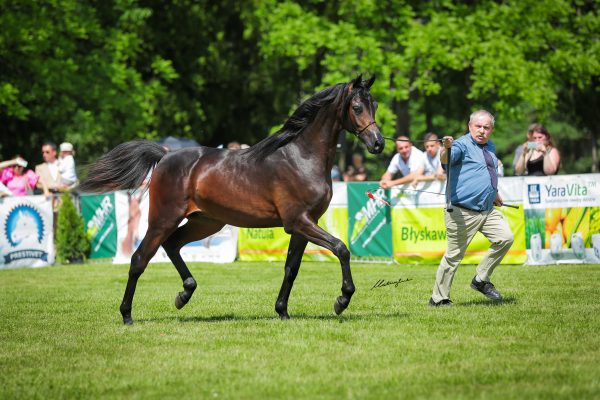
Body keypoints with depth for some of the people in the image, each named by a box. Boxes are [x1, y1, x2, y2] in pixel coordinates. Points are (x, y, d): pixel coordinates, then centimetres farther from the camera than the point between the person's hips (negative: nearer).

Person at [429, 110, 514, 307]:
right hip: (463, 213, -7)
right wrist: (447, 148, -51)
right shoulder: (463, 145, -9)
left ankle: (481, 279, 7)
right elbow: (446, 159, -31)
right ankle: (439, 298, 7)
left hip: (488, 210, 7)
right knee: (454, 255, -3)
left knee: (505, 238, -8)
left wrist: (494, 193, 40)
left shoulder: (490, 147, 16)